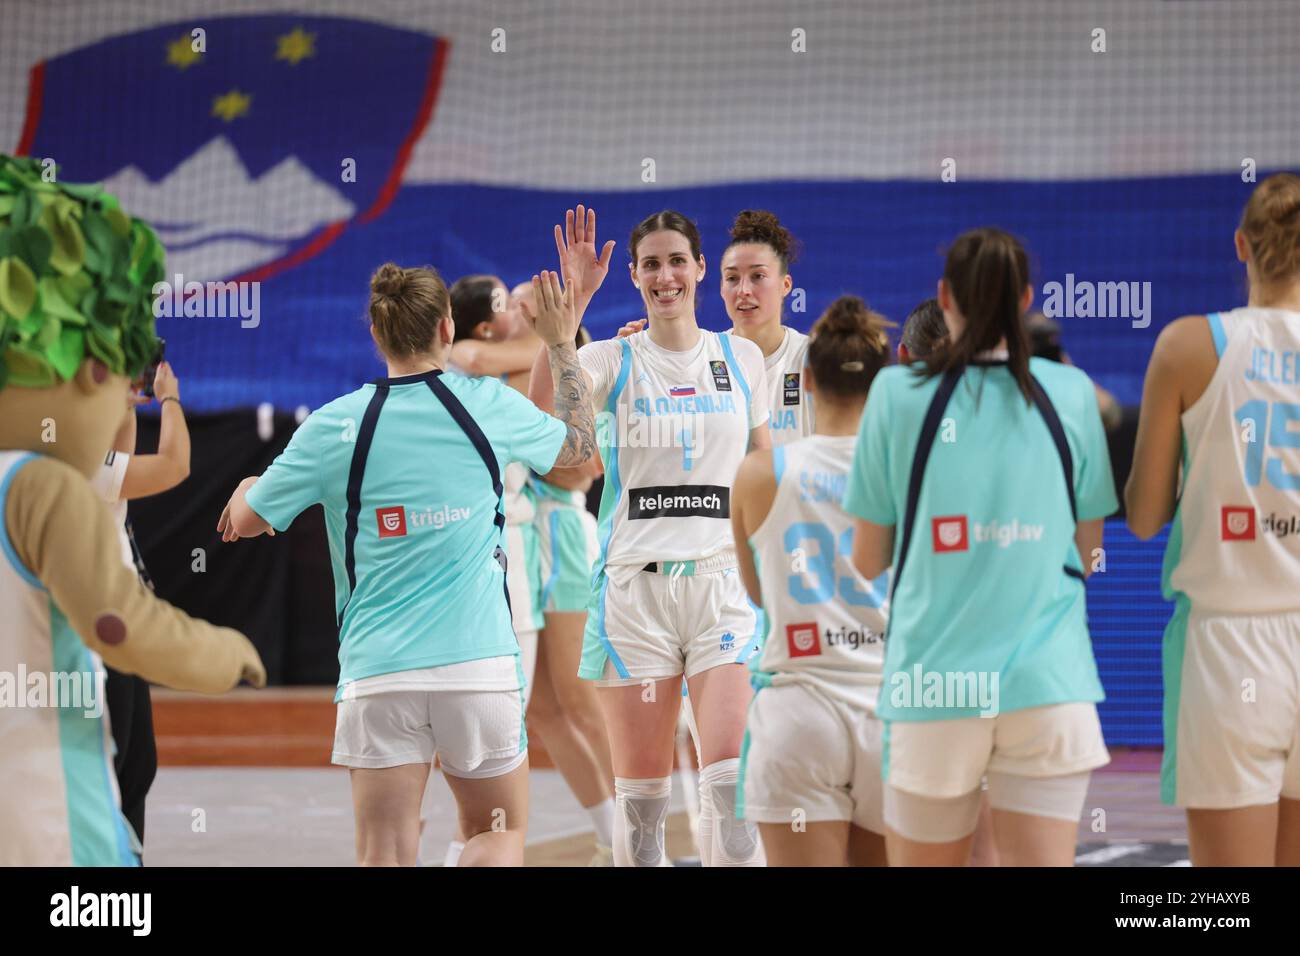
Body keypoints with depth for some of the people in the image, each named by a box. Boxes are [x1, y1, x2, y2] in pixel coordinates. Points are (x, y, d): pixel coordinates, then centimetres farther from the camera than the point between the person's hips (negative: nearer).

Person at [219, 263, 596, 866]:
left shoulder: (333, 427, -2)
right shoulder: (491, 407, 0)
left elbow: (243, 523, 8)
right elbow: (579, 445, 21)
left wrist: (246, 489, 32)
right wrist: (562, 343, 32)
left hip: (377, 673, 0)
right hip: (479, 662, 1)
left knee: (384, 856, 0)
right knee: (499, 833, 17)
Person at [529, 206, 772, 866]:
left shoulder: (741, 358, 11)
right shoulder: (613, 360, 4)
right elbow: (543, 399, -18)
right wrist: (574, 298, -22)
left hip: (722, 583, 1)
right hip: (634, 584, -1)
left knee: (730, 777, -13)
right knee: (640, 791, 2)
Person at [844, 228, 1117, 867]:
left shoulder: (898, 395, -2)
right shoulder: (1071, 394, 2)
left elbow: (869, 562, 4)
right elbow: (1088, 554, 9)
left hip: (935, 679, -1)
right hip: (1049, 681, 1)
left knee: (924, 860, 12)